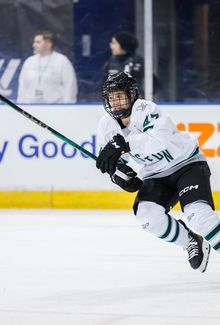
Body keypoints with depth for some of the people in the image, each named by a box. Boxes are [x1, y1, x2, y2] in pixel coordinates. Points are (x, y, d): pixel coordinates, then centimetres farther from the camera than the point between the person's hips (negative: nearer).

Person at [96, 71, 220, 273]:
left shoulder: (144, 110, -24)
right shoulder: (107, 126, -4)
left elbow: (160, 137, -44)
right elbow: (110, 162, 8)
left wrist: (123, 144, -51)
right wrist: (118, 172, -16)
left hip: (187, 164, -6)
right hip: (156, 176, 6)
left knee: (197, 213, -29)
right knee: (147, 215, -18)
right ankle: (192, 242, 4)